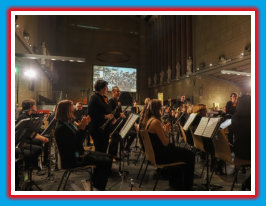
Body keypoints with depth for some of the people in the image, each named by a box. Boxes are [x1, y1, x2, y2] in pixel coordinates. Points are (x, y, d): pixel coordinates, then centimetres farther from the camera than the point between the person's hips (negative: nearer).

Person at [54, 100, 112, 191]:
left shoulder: (68, 123, 7)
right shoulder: (61, 128, -22)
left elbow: (80, 139, 13)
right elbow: (75, 145, -26)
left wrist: (84, 125, 0)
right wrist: (81, 128, -28)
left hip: (78, 154, 10)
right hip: (71, 160, -10)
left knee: (106, 157, 10)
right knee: (106, 161, -15)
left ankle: (95, 183, 21)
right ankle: (99, 187, 4)